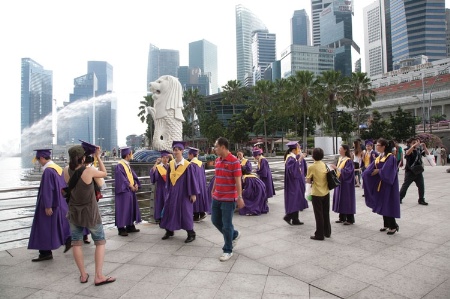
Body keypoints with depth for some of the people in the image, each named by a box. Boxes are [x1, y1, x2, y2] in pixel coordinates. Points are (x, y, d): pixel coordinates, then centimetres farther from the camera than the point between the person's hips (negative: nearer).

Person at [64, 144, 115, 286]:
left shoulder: (66, 171, -10)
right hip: (90, 213, -4)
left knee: (77, 243, 14)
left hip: (74, 212, 4)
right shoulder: (89, 171, -23)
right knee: (100, 242, 9)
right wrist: (98, 157, -2)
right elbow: (104, 173, -5)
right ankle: (99, 276, 5)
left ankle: (83, 275, 20)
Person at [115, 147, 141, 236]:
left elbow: (133, 175, 12)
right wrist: (130, 186, -16)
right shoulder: (119, 165, -14)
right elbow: (121, 178, -19)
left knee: (131, 208, 13)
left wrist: (136, 184, -3)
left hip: (131, 190, 9)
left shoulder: (128, 165, 13)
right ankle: (121, 229, 3)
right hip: (124, 191, -9)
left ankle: (130, 226, 23)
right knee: (123, 209, -4)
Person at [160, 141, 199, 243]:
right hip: (172, 192, 6)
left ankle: (191, 234, 15)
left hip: (183, 192, -6)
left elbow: (192, 179, -12)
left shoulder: (188, 165, -14)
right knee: (169, 211, 11)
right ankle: (169, 231, 30)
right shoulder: (171, 164, 3)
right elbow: (169, 178, 12)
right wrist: (168, 190, 14)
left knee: (185, 213, 1)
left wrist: (193, 194, -12)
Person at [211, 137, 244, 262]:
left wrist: (239, 197, -19)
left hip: (229, 198, -8)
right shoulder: (217, 160, 7)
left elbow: (238, 181, -17)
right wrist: (213, 190, 19)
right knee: (215, 220, 16)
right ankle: (234, 234, 38)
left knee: (226, 225, 1)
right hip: (217, 197, 8)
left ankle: (228, 250, 19)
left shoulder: (234, 161, -16)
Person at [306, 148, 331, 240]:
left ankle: (319, 235, 12)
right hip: (326, 192, 5)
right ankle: (327, 232, 29)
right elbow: (328, 177, 10)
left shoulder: (311, 167, -16)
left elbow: (308, 181, -11)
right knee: (326, 213, 17)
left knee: (319, 215, 4)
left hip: (317, 194, -5)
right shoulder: (325, 165, 1)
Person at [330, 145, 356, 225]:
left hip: (346, 183, -8)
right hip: (339, 182, 8)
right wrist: (334, 168, 1)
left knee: (347, 200, -1)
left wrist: (336, 168, -27)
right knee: (340, 200, 11)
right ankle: (342, 218, 22)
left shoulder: (348, 160, -14)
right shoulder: (340, 159, 9)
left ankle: (350, 219, 9)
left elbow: (347, 171, -23)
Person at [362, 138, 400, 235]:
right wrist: (373, 171, -15)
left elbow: (386, 170, -25)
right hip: (380, 184, 8)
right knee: (382, 205, 12)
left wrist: (378, 171, -11)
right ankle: (386, 225, 23)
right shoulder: (378, 157, 9)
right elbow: (370, 170, 4)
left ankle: (393, 226, 9)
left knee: (388, 205, -3)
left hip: (388, 184, -8)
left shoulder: (390, 157, -14)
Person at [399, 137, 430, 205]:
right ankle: (400, 198, 12)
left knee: (421, 186, 5)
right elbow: (407, 153, -30)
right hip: (410, 171, -4)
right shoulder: (408, 149, -8)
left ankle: (421, 200, 17)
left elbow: (427, 153, 2)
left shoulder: (419, 149, 5)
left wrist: (424, 147, -13)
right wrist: (414, 146, -38)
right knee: (405, 185, 2)